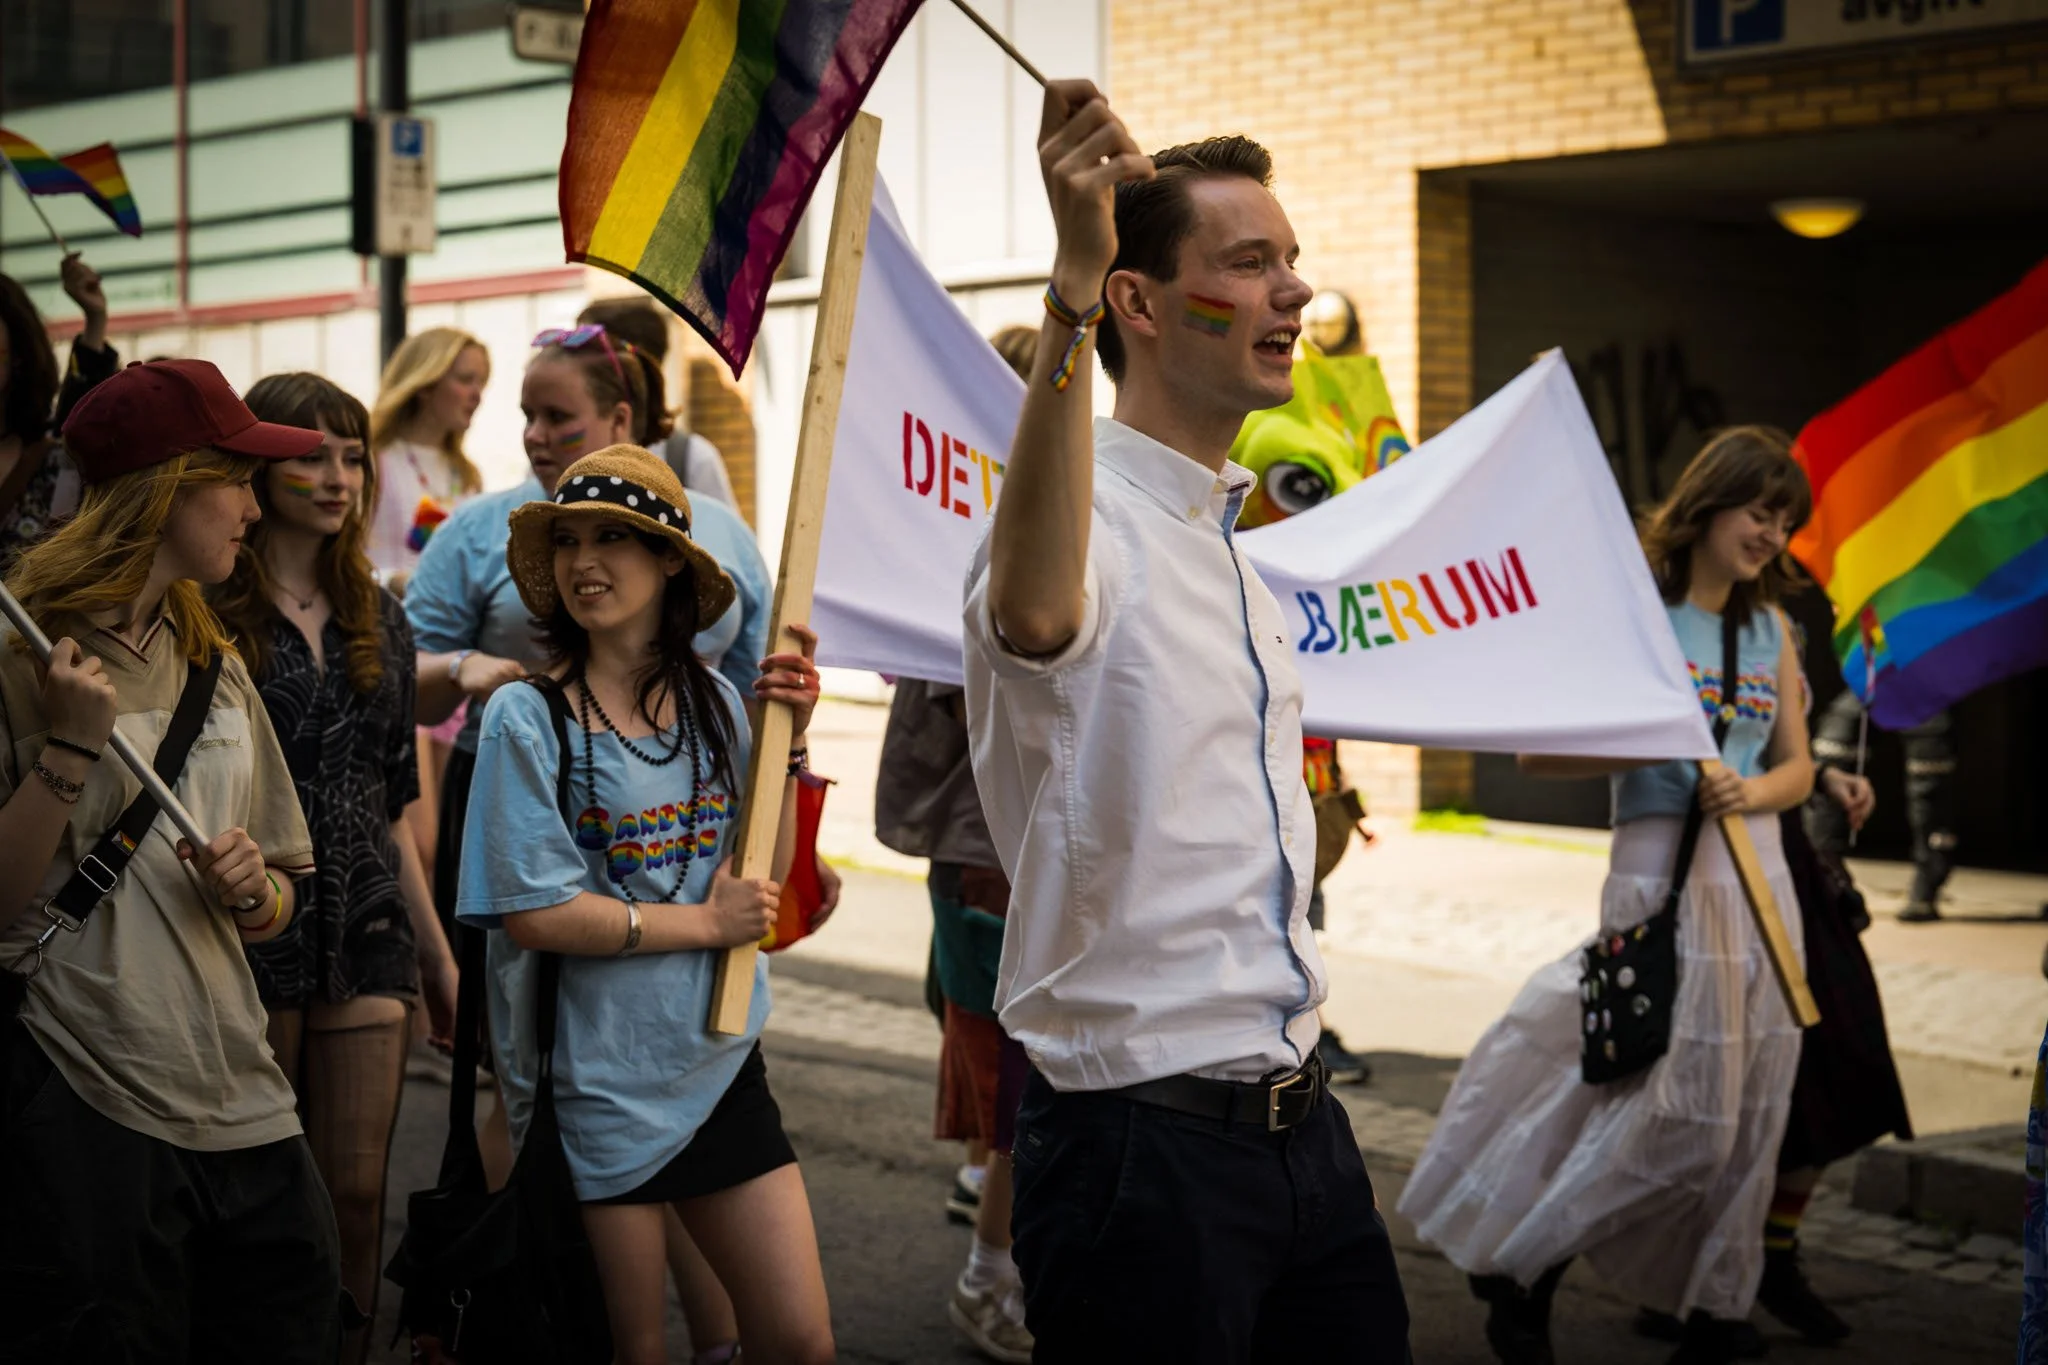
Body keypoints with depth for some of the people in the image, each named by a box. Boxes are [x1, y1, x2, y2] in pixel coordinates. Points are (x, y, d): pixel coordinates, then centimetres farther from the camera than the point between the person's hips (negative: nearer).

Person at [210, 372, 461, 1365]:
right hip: (250, 936, -5)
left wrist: (438, 954, 18)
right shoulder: (208, 614, -6)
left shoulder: (377, 618, 13)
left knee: (357, 1194, 7)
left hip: (366, 933, 5)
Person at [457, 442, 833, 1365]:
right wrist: (704, 922, -11)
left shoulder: (715, 702, 2)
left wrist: (786, 737, -5)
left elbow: (763, 881, 6)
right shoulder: (528, 716, -11)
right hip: (599, 1079, -4)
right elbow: (534, 911, -16)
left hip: (722, 1067, 4)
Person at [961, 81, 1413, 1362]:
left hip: (1298, 1119, 9)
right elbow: (1032, 609, -42)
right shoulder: (1091, 519, -14)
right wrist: (1072, 289, -48)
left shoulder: (1237, 547, 15)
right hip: (1142, 1142, -8)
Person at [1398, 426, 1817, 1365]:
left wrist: (1754, 792, -6)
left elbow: (1797, 767, 16)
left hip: (1759, 873, 6)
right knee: (1679, 1111, -9)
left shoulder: (1770, 628, 13)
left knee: (1747, 1115, 7)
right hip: (1662, 870, -6)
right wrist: (1660, 750, -19)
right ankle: (1518, 1273, 8)